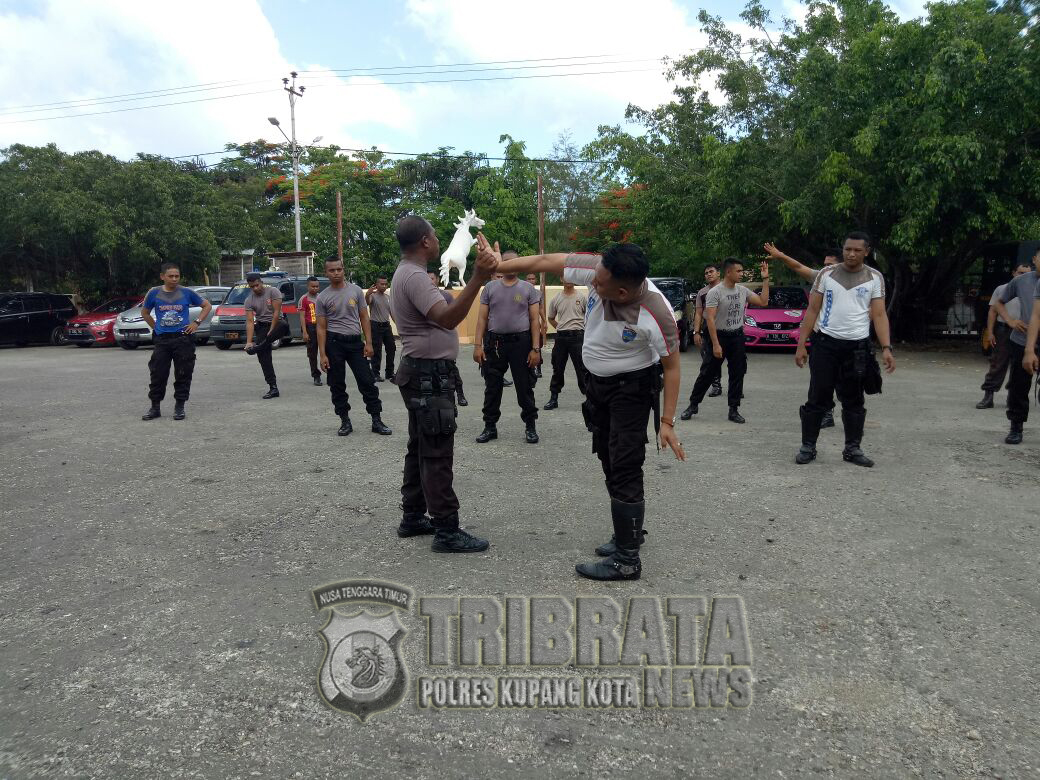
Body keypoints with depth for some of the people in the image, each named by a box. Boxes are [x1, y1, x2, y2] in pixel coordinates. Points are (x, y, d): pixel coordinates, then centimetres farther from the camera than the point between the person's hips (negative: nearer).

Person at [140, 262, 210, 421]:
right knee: (157, 374, 3)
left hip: (183, 338, -1)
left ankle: (179, 407, 12)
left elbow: (207, 305, 10)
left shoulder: (187, 293, 0)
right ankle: (155, 407, 15)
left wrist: (197, 322, 0)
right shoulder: (154, 293, 3)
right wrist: (155, 327, 8)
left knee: (183, 375, 1)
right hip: (162, 339, 1)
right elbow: (145, 312, 19)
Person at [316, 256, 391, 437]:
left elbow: (364, 318, 5)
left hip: (355, 341, 0)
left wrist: (368, 343, -4)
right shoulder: (323, 298, 0)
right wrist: (322, 355, -6)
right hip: (334, 343, 0)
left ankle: (376, 421, 3)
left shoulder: (355, 290, 3)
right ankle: (345, 421, 17)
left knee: (367, 381, -2)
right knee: (337, 385, 5)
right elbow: (321, 327, 0)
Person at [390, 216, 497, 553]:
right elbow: (447, 319, -32)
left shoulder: (407, 274, 16)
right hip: (429, 375, -11)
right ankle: (447, 531, -2)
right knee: (437, 455, -8)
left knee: (421, 449, 16)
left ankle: (413, 517, 25)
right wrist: (478, 279, -40)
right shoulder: (414, 276, -18)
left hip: (424, 372, 11)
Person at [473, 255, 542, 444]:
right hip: (495, 343, 2)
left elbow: (534, 320, 1)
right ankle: (490, 427, 18)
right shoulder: (490, 288, 8)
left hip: (521, 342, -1)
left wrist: (535, 349, -7)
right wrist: (478, 345, -3)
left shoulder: (528, 289, 5)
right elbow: (482, 319, 6)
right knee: (492, 387, 7)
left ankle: (530, 426, 15)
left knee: (524, 386, 4)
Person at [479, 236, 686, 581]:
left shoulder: (657, 314, -33)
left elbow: (671, 366, -21)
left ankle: (627, 561, 2)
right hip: (597, 381, 7)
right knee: (609, 462, 18)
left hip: (632, 388, -7)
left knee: (624, 470, -9)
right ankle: (630, 531, 37)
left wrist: (667, 421, -21)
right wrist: (499, 264, -10)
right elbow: (546, 261, -12)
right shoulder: (597, 269, -22)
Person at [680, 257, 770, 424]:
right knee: (707, 373, 0)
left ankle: (734, 410, 13)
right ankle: (693, 405, 12)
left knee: (737, 374, 5)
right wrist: (715, 344, -23)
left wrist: (765, 279, 1)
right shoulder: (715, 292, -13)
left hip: (737, 337, 5)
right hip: (720, 336, -5)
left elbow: (763, 301, 7)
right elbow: (710, 319, -18)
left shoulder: (743, 290, 4)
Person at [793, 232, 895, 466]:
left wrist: (886, 348, -13)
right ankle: (808, 447, 9)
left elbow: (879, 315, -1)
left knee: (853, 401, 8)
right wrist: (801, 344, -3)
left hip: (857, 346, 1)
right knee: (817, 398, 1)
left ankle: (852, 449, 17)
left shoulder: (874, 278, 2)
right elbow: (812, 310, 3)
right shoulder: (826, 274, 2)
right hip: (826, 343, 0)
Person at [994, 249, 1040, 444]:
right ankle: (1016, 428, 17)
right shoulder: (1020, 281, 2)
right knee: (1018, 387, 5)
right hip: (1021, 342, 1)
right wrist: (1010, 320, -1)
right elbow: (999, 303, 16)